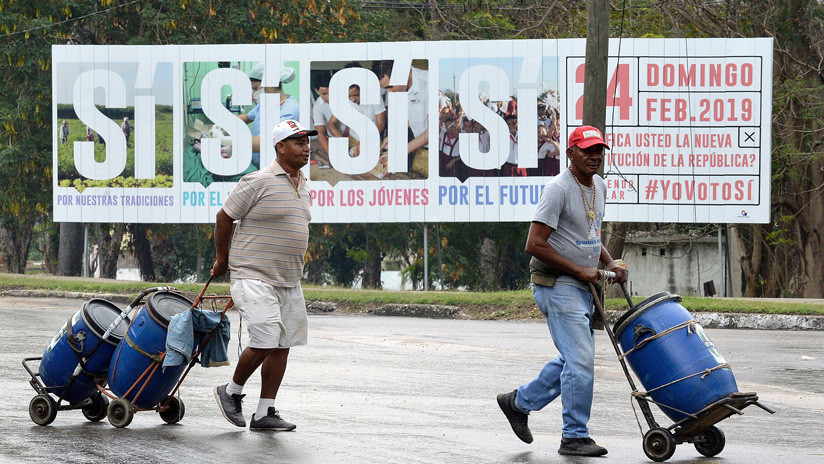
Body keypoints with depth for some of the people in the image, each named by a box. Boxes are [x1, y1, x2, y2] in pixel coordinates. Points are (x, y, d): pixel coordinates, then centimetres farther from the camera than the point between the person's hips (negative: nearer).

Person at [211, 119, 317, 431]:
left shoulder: (303, 187, 13)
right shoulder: (258, 182, -12)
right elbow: (224, 217, -5)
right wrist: (222, 261, 4)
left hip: (289, 282, 8)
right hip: (254, 279, -8)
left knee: (282, 345, 5)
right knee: (265, 341, -15)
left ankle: (265, 413, 11)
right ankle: (231, 392, 9)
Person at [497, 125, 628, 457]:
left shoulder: (599, 186, 12)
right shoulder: (558, 189, -16)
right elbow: (535, 245, -21)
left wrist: (610, 263, 8)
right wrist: (580, 270, -18)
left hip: (582, 288, 9)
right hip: (557, 285, -9)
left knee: (575, 359, 15)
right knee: (581, 360, -11)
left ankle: (519, 402, 29)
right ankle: (575, 437, -2)